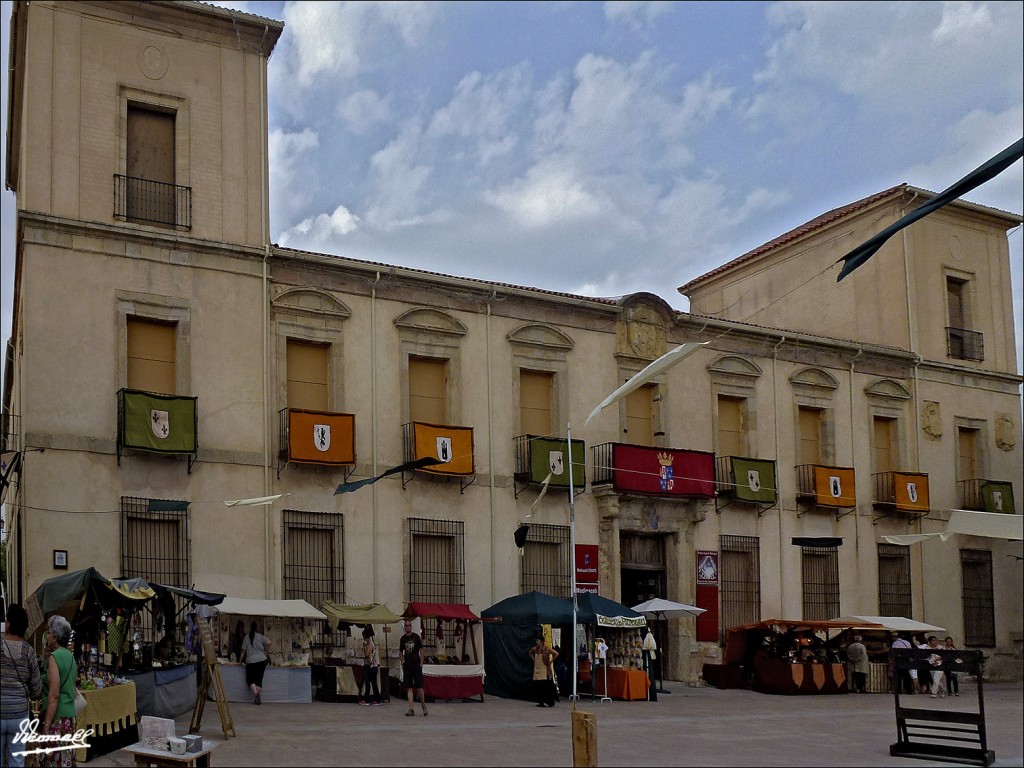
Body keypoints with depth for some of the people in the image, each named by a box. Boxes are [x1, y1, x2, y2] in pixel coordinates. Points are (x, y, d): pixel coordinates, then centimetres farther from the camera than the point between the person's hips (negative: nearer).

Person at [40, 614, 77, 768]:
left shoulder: (54, 657, -12)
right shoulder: (69, 656, 12)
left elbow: (53, 695, -17)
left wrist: (46, 727, -18)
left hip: (56, 718, -9)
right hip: (70, 716, 9)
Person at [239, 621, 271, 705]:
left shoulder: (247, 637, 1)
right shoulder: (260, 636, 1)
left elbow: (243, 650, 5)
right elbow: (268, 643, -11)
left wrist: (240, 660, 17)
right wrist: (265, 652, 4)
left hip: (250, 661, -1)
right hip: (262, 660, 1)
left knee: (250, 679, 5)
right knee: (259, 679, 8)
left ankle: (255, 693, -21)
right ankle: (258, 698, 0)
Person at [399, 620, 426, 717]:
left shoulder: (416, 637, -1)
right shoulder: (402, 638, 7)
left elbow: (421, 651, 2)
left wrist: (421, 663, -4)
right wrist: (402, 662, 3)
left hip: (416, 665, -3)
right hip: (407, 666, 3)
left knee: (419, 687, -3)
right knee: (409, 688, 0)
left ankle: (423, 705, 19)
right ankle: (411, 709, 1)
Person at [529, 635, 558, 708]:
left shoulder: (546, 649, -12)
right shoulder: (535, 649, 6)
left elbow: (556, 654, -17)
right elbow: (530, 652, 28)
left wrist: (550, 662, -12)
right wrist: (534, 660, 16)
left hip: (545, 671, -6)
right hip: (537, 670, 6)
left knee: (546, 686, -6)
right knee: (538, 686, 4)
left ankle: (548, 702, 0)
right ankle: (540, 701, 13)